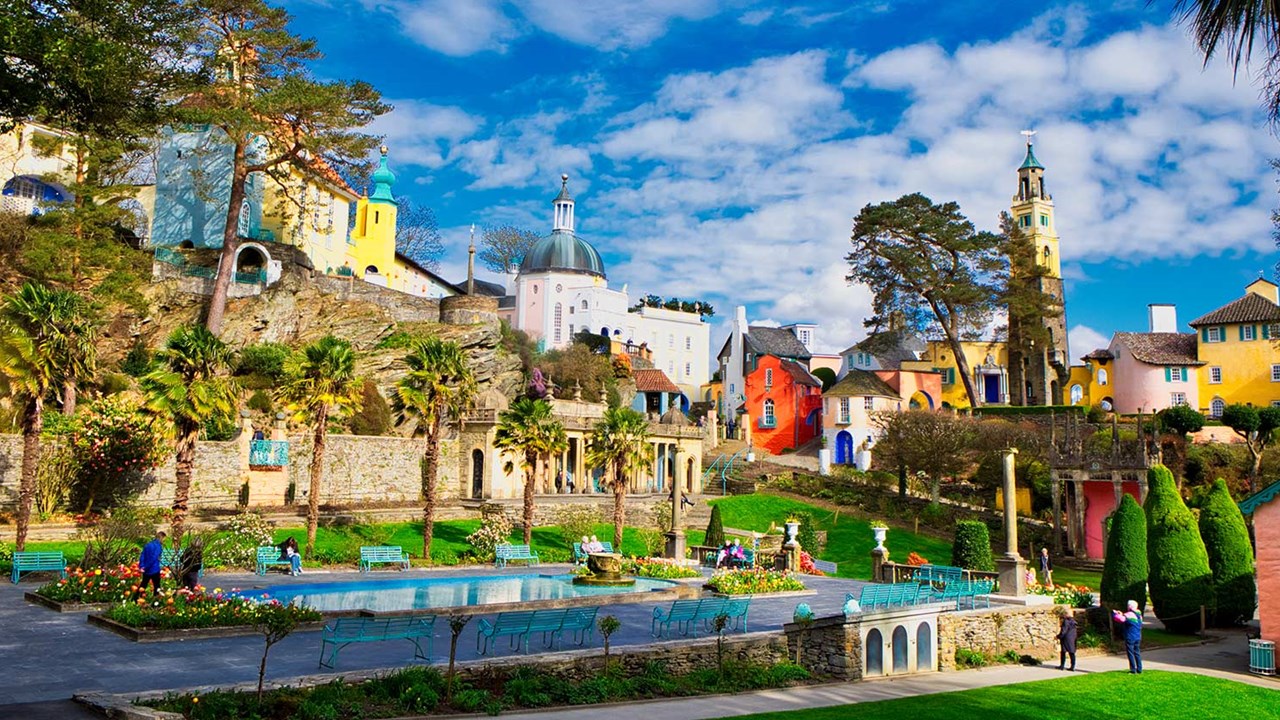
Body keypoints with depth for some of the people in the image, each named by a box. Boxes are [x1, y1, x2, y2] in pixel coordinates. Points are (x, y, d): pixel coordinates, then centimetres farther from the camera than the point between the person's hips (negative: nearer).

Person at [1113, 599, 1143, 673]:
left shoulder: (1129, 615, -16)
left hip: (1130, 637, -8)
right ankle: (1139, 669, 15)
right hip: (1138, 637, 8)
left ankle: (1133, 670, 0)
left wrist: (1114, 613, -12)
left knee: (1130, 653, -1)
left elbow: (1120, 619, -27)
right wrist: (1122, 614, 19)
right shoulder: (1138, 615, 11)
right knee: (1137, 653, 14)